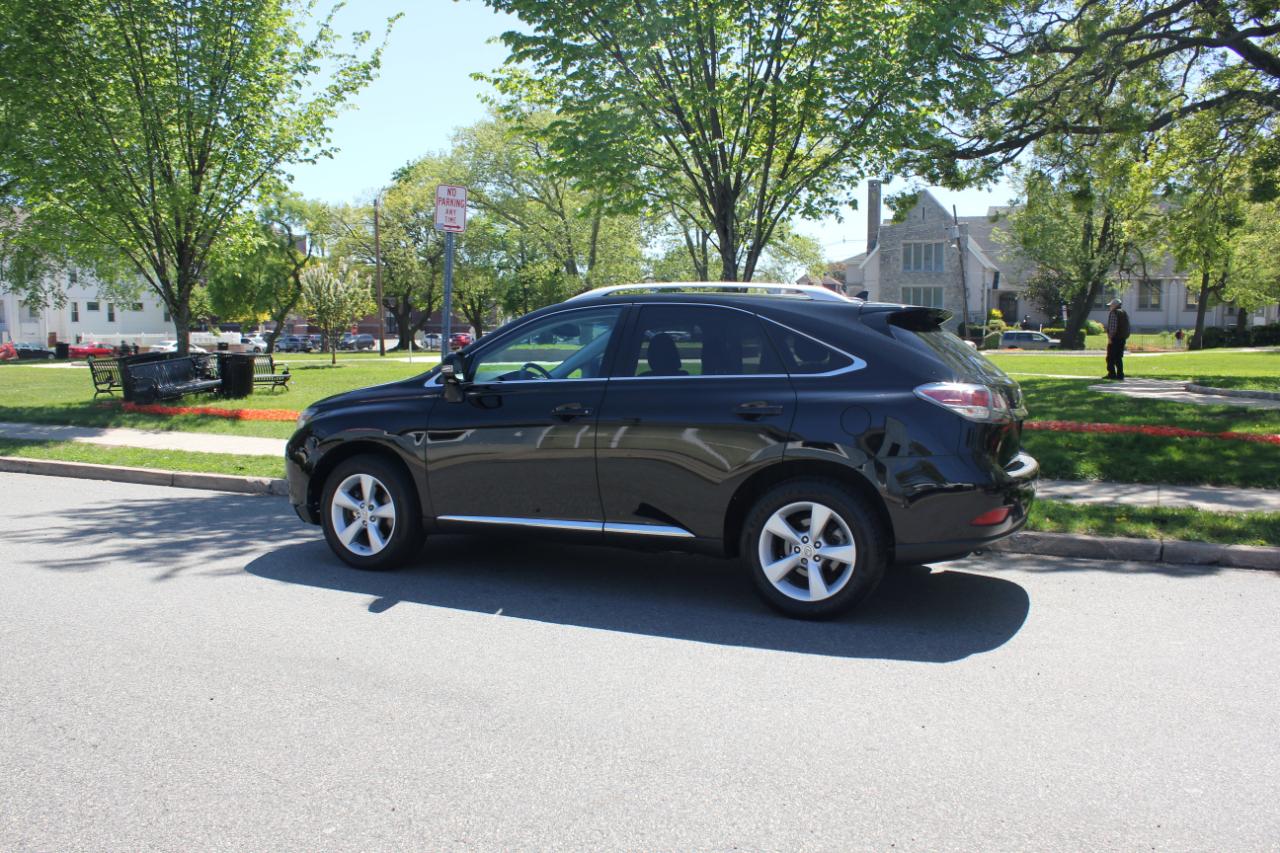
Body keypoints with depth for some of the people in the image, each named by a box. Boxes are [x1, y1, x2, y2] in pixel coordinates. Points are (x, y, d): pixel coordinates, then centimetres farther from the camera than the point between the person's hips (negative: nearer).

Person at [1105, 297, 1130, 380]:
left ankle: (1112, 374, -7)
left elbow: (1112, 327, -19)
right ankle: (1120, 375, 9)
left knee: (1110, 358, -3)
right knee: (1119, 357, 12)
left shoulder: (1113, 313, -11)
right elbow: (1128, 327, 17)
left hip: (1114, 339, -8)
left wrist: (1110, 337, -16)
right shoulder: (1124, 313, 16)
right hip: (1123, 339, 8)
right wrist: (1125, 337, 20)